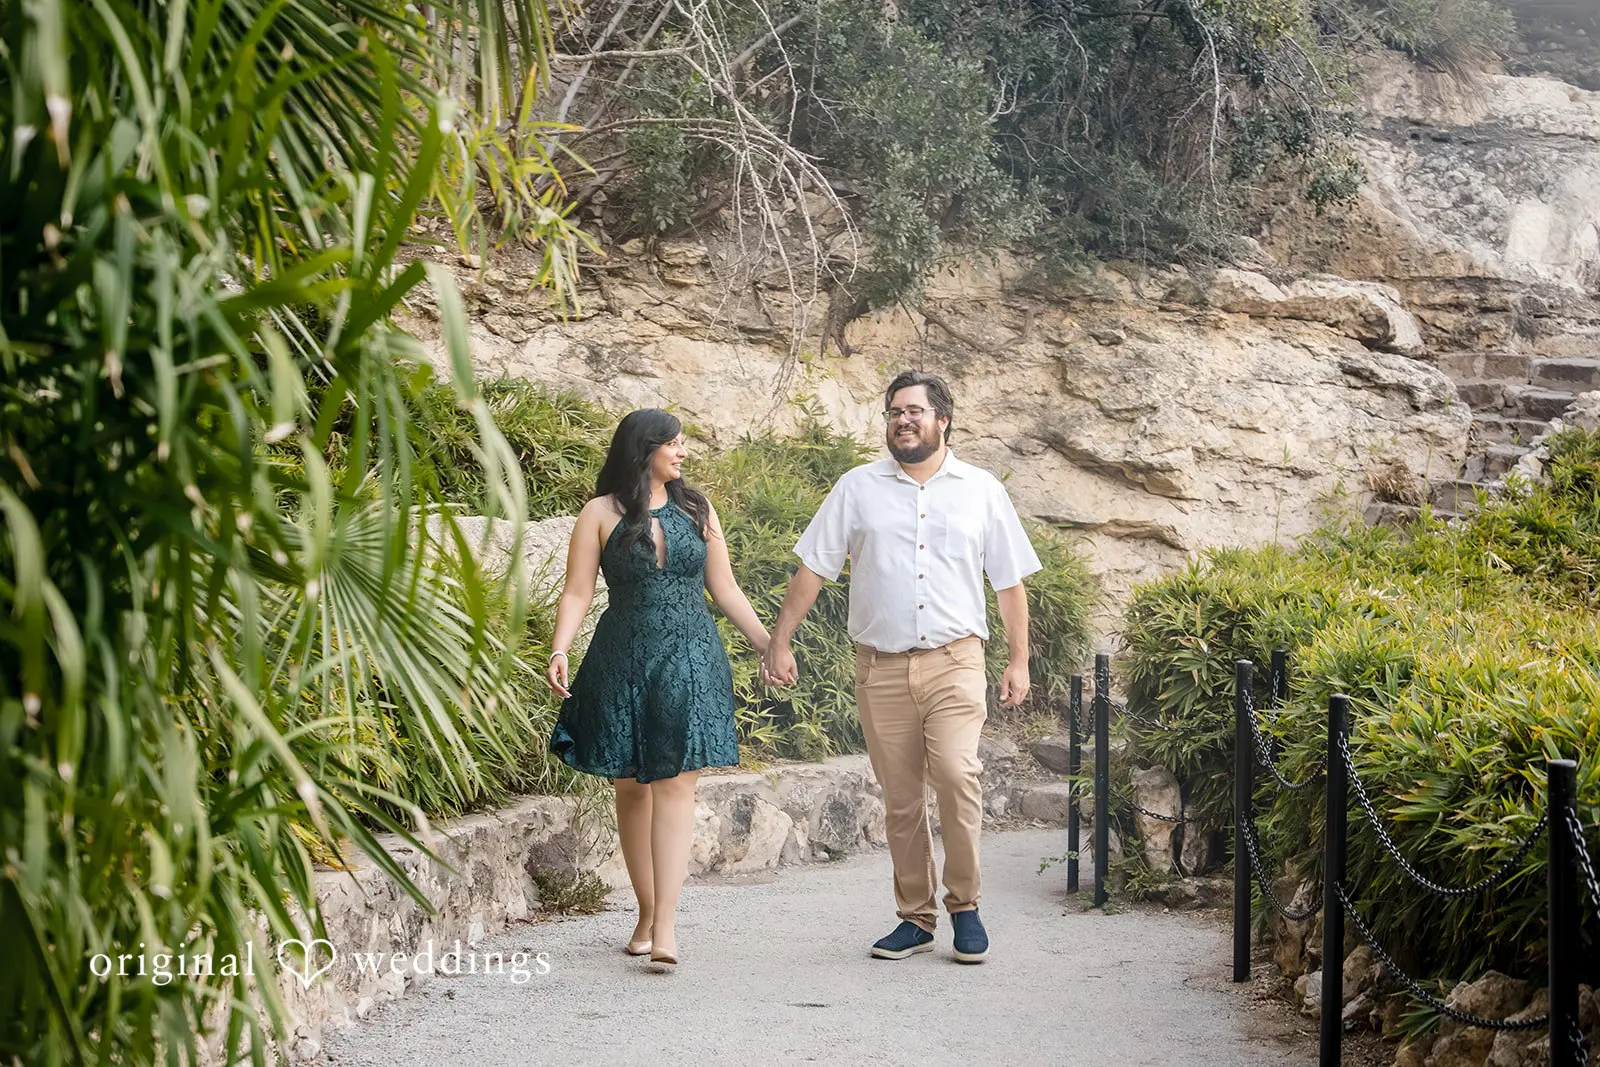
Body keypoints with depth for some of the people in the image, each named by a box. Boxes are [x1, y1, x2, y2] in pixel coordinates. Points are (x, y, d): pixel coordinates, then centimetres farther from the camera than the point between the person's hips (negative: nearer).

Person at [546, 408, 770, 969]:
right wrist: (559, 650, -17)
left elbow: (725, 589, 16)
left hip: (690, 662, 1)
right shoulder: (602, 514, 3)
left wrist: (768, 644, 11)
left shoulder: (696, 510, 12)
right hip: (623, 663, -1)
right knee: (631, 787, 4)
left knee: (675, 785, -9)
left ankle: (666, 924, -16)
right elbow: (577, 593, -2)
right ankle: (646, 913, 18)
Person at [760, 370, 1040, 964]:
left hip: (954, 663, -1)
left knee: (957, 775, -20)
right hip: (880, 666, 2)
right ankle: (915, 918, 15)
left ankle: (964, 905, -5)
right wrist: (779, 642, 3)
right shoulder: (857, 488, 9)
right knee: (900, 799, 4)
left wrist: (1018, 661, 7)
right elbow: (813, 569, 9)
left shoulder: (981, 491, 9)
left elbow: (1010, 583, 12)